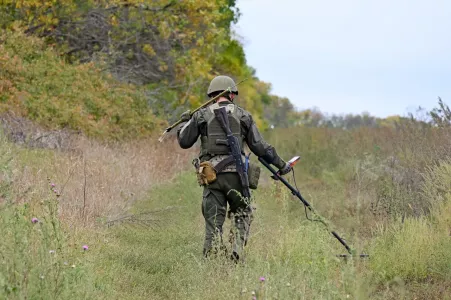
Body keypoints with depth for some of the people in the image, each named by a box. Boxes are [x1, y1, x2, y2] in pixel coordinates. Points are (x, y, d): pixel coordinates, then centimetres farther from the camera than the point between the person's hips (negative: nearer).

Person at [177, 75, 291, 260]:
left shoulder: (202, 115, 7)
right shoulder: (243, 116, 8)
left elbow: (184, 142, 12)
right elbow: (260, 147, 7)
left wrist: (185, 122, 30)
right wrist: (280, 164, 17)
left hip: (211, 175, 0)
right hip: (236, 174, 0)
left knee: (213, 221, 4)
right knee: (242, 214, 17)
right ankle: (237, 251, 0)